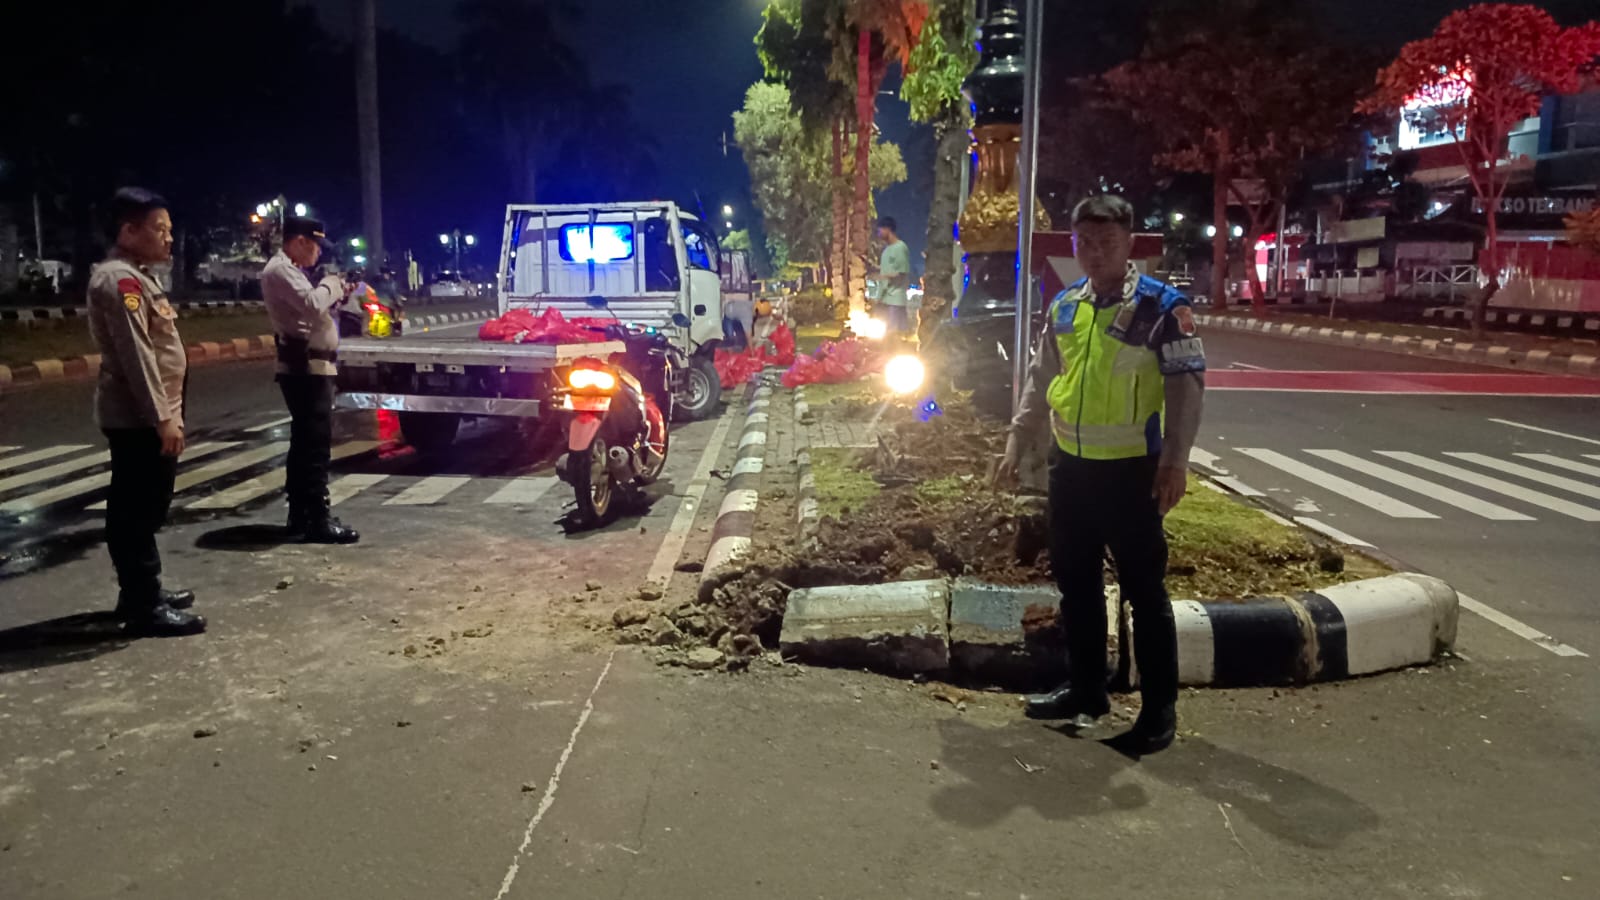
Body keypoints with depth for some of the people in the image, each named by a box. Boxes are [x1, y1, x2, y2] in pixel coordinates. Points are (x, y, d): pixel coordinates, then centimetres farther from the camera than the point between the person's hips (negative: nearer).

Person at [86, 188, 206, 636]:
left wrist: (166, 413, 22)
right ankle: (144, 607, -2)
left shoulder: (137, 276, 17)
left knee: (143, 508, 16)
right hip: (138, 418, -11)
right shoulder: (119, 279, -15)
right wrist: (163, 418, -24)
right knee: (136, 511, -6)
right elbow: (135, 355, -22)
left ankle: (142, 592, 26)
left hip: (144, 417, 11)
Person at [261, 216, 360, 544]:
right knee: (316, 445, -12)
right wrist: (331, 284, -8)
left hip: (310, 367, 11)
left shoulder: (290, 271, 21)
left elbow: (311, 311, 22)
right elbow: (313, 305, -26)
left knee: (305, 443, 13)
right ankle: (318, 520, -11)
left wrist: (336, 294, 8)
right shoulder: (279, 270, -12)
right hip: (306, 368, -11)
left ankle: (299, 516, 19)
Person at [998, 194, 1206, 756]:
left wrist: (1175, 461, -15)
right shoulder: (1064, 306, 9)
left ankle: (1159, 710, 14)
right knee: (1075, 583, 15)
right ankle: (1086, 690, 30)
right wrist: (1016, 440, 12)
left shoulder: (1162, 307, -9)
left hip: (1131, 470, -6)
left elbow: (1188, 385, -9)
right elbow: (1041, 379, 16)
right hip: (1070, 466, 6)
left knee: (1143, 589, 2)